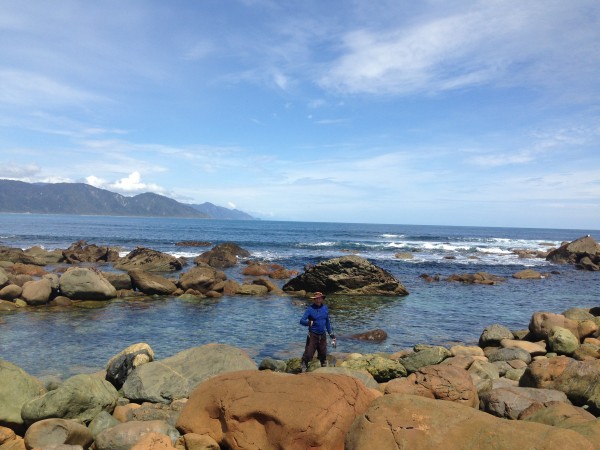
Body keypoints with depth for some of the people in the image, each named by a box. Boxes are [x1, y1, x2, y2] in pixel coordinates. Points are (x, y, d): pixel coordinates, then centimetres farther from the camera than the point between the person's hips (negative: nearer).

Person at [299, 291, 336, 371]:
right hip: (313, 335, -4)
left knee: (323, 355, 16)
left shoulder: (325, 308, 5)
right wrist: (308, 322, -34)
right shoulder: (310, 309, -9)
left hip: (322, 335, 5)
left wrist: (331, 334, 16)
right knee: (308, 354, -10)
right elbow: (302, 321, -13)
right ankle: (304, 370, 0)